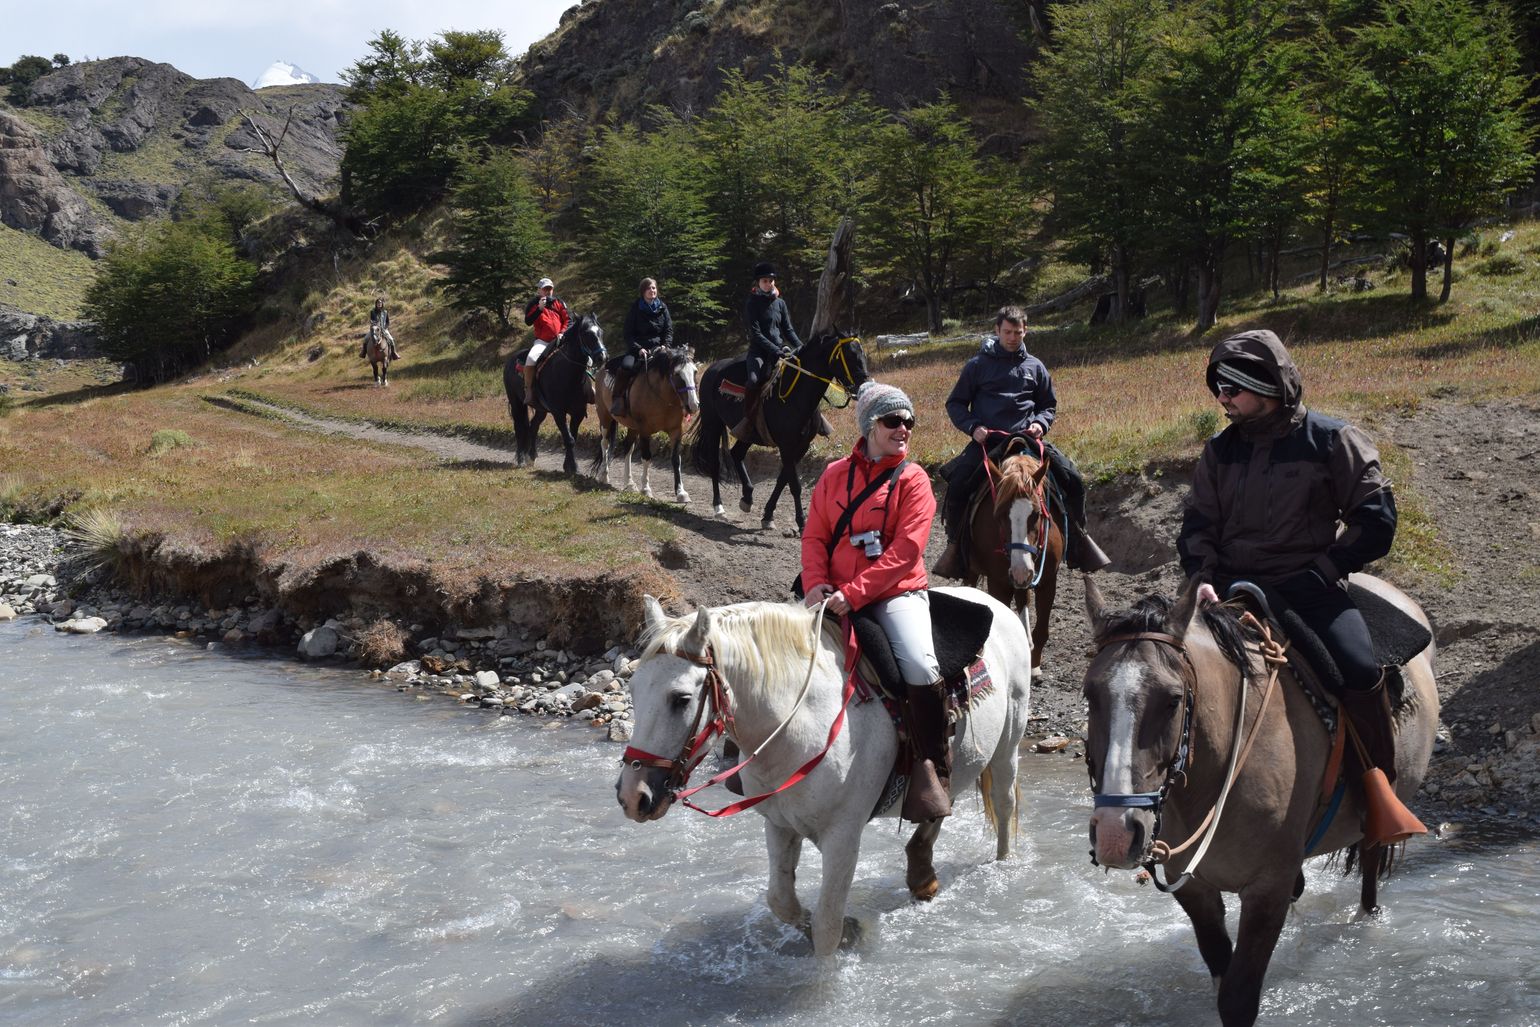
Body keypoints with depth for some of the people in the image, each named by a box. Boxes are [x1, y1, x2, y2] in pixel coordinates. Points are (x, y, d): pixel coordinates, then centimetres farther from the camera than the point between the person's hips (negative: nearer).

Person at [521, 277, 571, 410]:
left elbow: (568, 319, 11)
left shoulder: (558, 303, 13)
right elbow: (528, 321, -5)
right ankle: (528, 390, -22)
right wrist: (539, 308, -15)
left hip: (559, 340, 2)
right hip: (542, 341, -2)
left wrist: (563, 333, -6)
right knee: (531, 358, -31)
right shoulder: (533, 304, 8)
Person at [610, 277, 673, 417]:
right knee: (625, 366, -32)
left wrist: (665, 346, -9)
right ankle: (617, 400, -24)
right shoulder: (635, 309, 4)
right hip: (637, 349, -2)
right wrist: (638, 349, -16)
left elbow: (669, 330, 11)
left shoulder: (662, 308, 11)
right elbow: (628, 334, 0)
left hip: (658, 348, 2)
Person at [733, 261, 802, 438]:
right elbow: (756, 334, -10)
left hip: (781, 349, 5)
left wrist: (800, 347, -5)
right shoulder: (752, 304, -2)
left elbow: (788, 329, 13)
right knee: (754, 380, -32)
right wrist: (774, 350, -21)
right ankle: (747, 420, -22)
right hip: (759, 350, -5)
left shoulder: (780, 303, 13)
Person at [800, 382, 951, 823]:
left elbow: (905, 550, -12)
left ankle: (931, 770, -12)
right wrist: (817, 584, -12)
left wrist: (854, 593, -20)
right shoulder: (836, 474, 9)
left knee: (921, 666, -28)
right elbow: (814, 535, 7)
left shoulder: (912, 480, -3)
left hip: (897, 592, -4)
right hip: (836, 596, 4)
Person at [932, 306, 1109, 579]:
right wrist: (973, 427, -9)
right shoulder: (978, 364, 5)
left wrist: (1040, 423, -1)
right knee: (958, 483, -26)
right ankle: (955, 543, -6)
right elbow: (955, 403, 9)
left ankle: (1078, 534, 7)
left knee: (1072, 479, -14)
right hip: (986, 441, -2)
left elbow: (1048, 405, 22)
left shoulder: (1035, 367, 12)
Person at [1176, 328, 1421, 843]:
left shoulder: (1331, 440, -2)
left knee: (1360, 671, -26)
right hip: (1231, 586, 4)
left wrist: (1320, 574, -12)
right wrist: (1204, 579, -8)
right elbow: (1197, 525, 11)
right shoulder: (1221, 451, 9)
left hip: (1310, 588, -4)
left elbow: (1376, 523, -3)